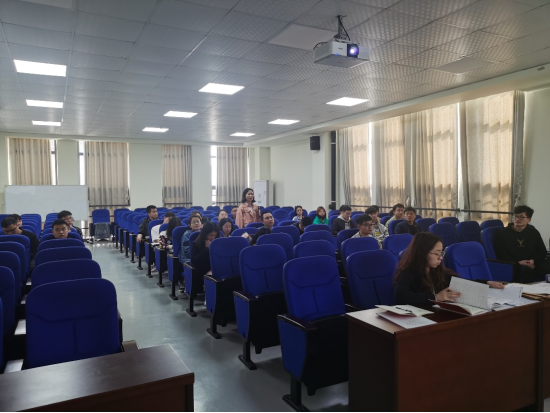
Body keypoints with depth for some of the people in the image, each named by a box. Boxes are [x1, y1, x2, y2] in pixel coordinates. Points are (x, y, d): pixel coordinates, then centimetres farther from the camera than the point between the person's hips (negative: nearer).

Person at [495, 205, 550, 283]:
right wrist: (518, 262, -14)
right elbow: (500, 254, -1)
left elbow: (542, 252, 19)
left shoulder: (534, 233, 17)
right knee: (525, 269, -37)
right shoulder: (504, 233, 5)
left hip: (533, 263, 4)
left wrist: (534, 260, -4)